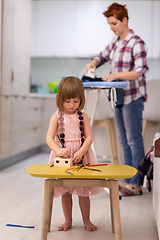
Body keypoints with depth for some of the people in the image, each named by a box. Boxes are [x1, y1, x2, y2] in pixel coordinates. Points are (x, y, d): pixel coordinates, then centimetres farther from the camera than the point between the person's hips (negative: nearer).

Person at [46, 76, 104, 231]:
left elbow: (89, 137, -6)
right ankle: (68, 220, 26)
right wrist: (58, 150, -30)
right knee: (65, 191, 10)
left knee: (83, 191, 7)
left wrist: (80, 152, -22)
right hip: (62, 157, 0)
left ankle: (86, 220, 24)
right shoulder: (56, 117, -3)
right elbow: (49, 138, -11)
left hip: (81, 156, 0)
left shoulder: (83, 117, 0)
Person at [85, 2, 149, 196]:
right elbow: (103, 56, 25)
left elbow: (141, 72, -21)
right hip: (119, 97, 8)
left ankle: (136, 184, 4)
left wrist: (116, 75, -30)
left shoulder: (136, 44, -13)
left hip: (133, 97, -8)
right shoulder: (115, 41, 11)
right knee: (124, 141, 12)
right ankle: (127, 180, 21)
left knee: (134, 140, -4)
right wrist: (93, 63, 4)